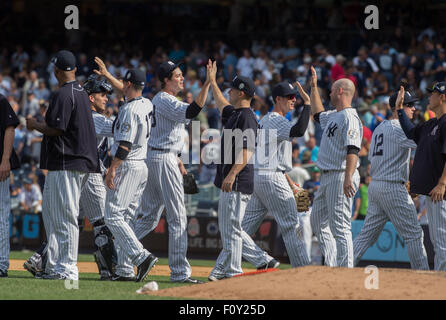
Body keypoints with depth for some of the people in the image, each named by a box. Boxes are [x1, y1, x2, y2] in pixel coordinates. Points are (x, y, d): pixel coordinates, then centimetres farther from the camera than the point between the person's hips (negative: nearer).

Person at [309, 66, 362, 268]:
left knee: (340, 227, -12)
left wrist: (348, 178, -36)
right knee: (318, 221, 17)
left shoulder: (349, 117, -15)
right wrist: (314, 87, 36)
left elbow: (353, 150, -26)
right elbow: (318, 114, 40)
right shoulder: (333, 116, 17)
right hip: (327, 177, 11)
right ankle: (332, 266, 21)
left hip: (341, 176, -11)